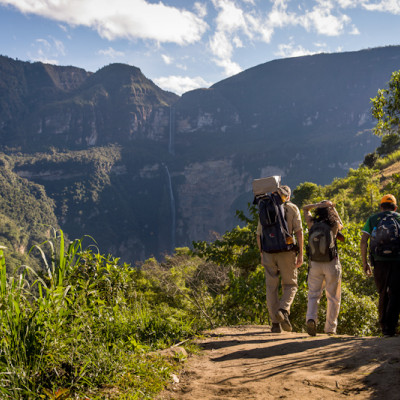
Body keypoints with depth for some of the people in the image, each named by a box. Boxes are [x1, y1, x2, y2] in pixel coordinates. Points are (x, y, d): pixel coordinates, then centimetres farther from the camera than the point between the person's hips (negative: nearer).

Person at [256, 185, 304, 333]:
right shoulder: (292, 208, 4)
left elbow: (259, 234, 10)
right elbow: (299, 231, -6)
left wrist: (262, 254, 17)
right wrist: (300, 254, -5)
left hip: (268, 253, 2)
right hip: (287, 252, -2)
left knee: (271, 287, 7)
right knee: (290, 285, 10)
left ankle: (275, 323, 4)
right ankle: (283, 311, -17)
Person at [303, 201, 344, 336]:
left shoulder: (312, 223, -4)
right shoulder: (334, 224, -7)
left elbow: (305, 208, 15)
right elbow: (341, 226, 18)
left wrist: (319, 204, 0)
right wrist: (333, 208, 15)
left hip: (315, 264, 1)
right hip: (331, 264, -1)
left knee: (313, 294, 8)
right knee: (333, 297, 10)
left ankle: (311, 318, -16)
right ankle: (330, 328, 11)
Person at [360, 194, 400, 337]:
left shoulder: (372, 219, 13)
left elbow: (363, 242, 3)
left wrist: (364, 262, 7)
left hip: (379, 261, 2)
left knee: (383, 294, 14)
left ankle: (384, 327, 16)